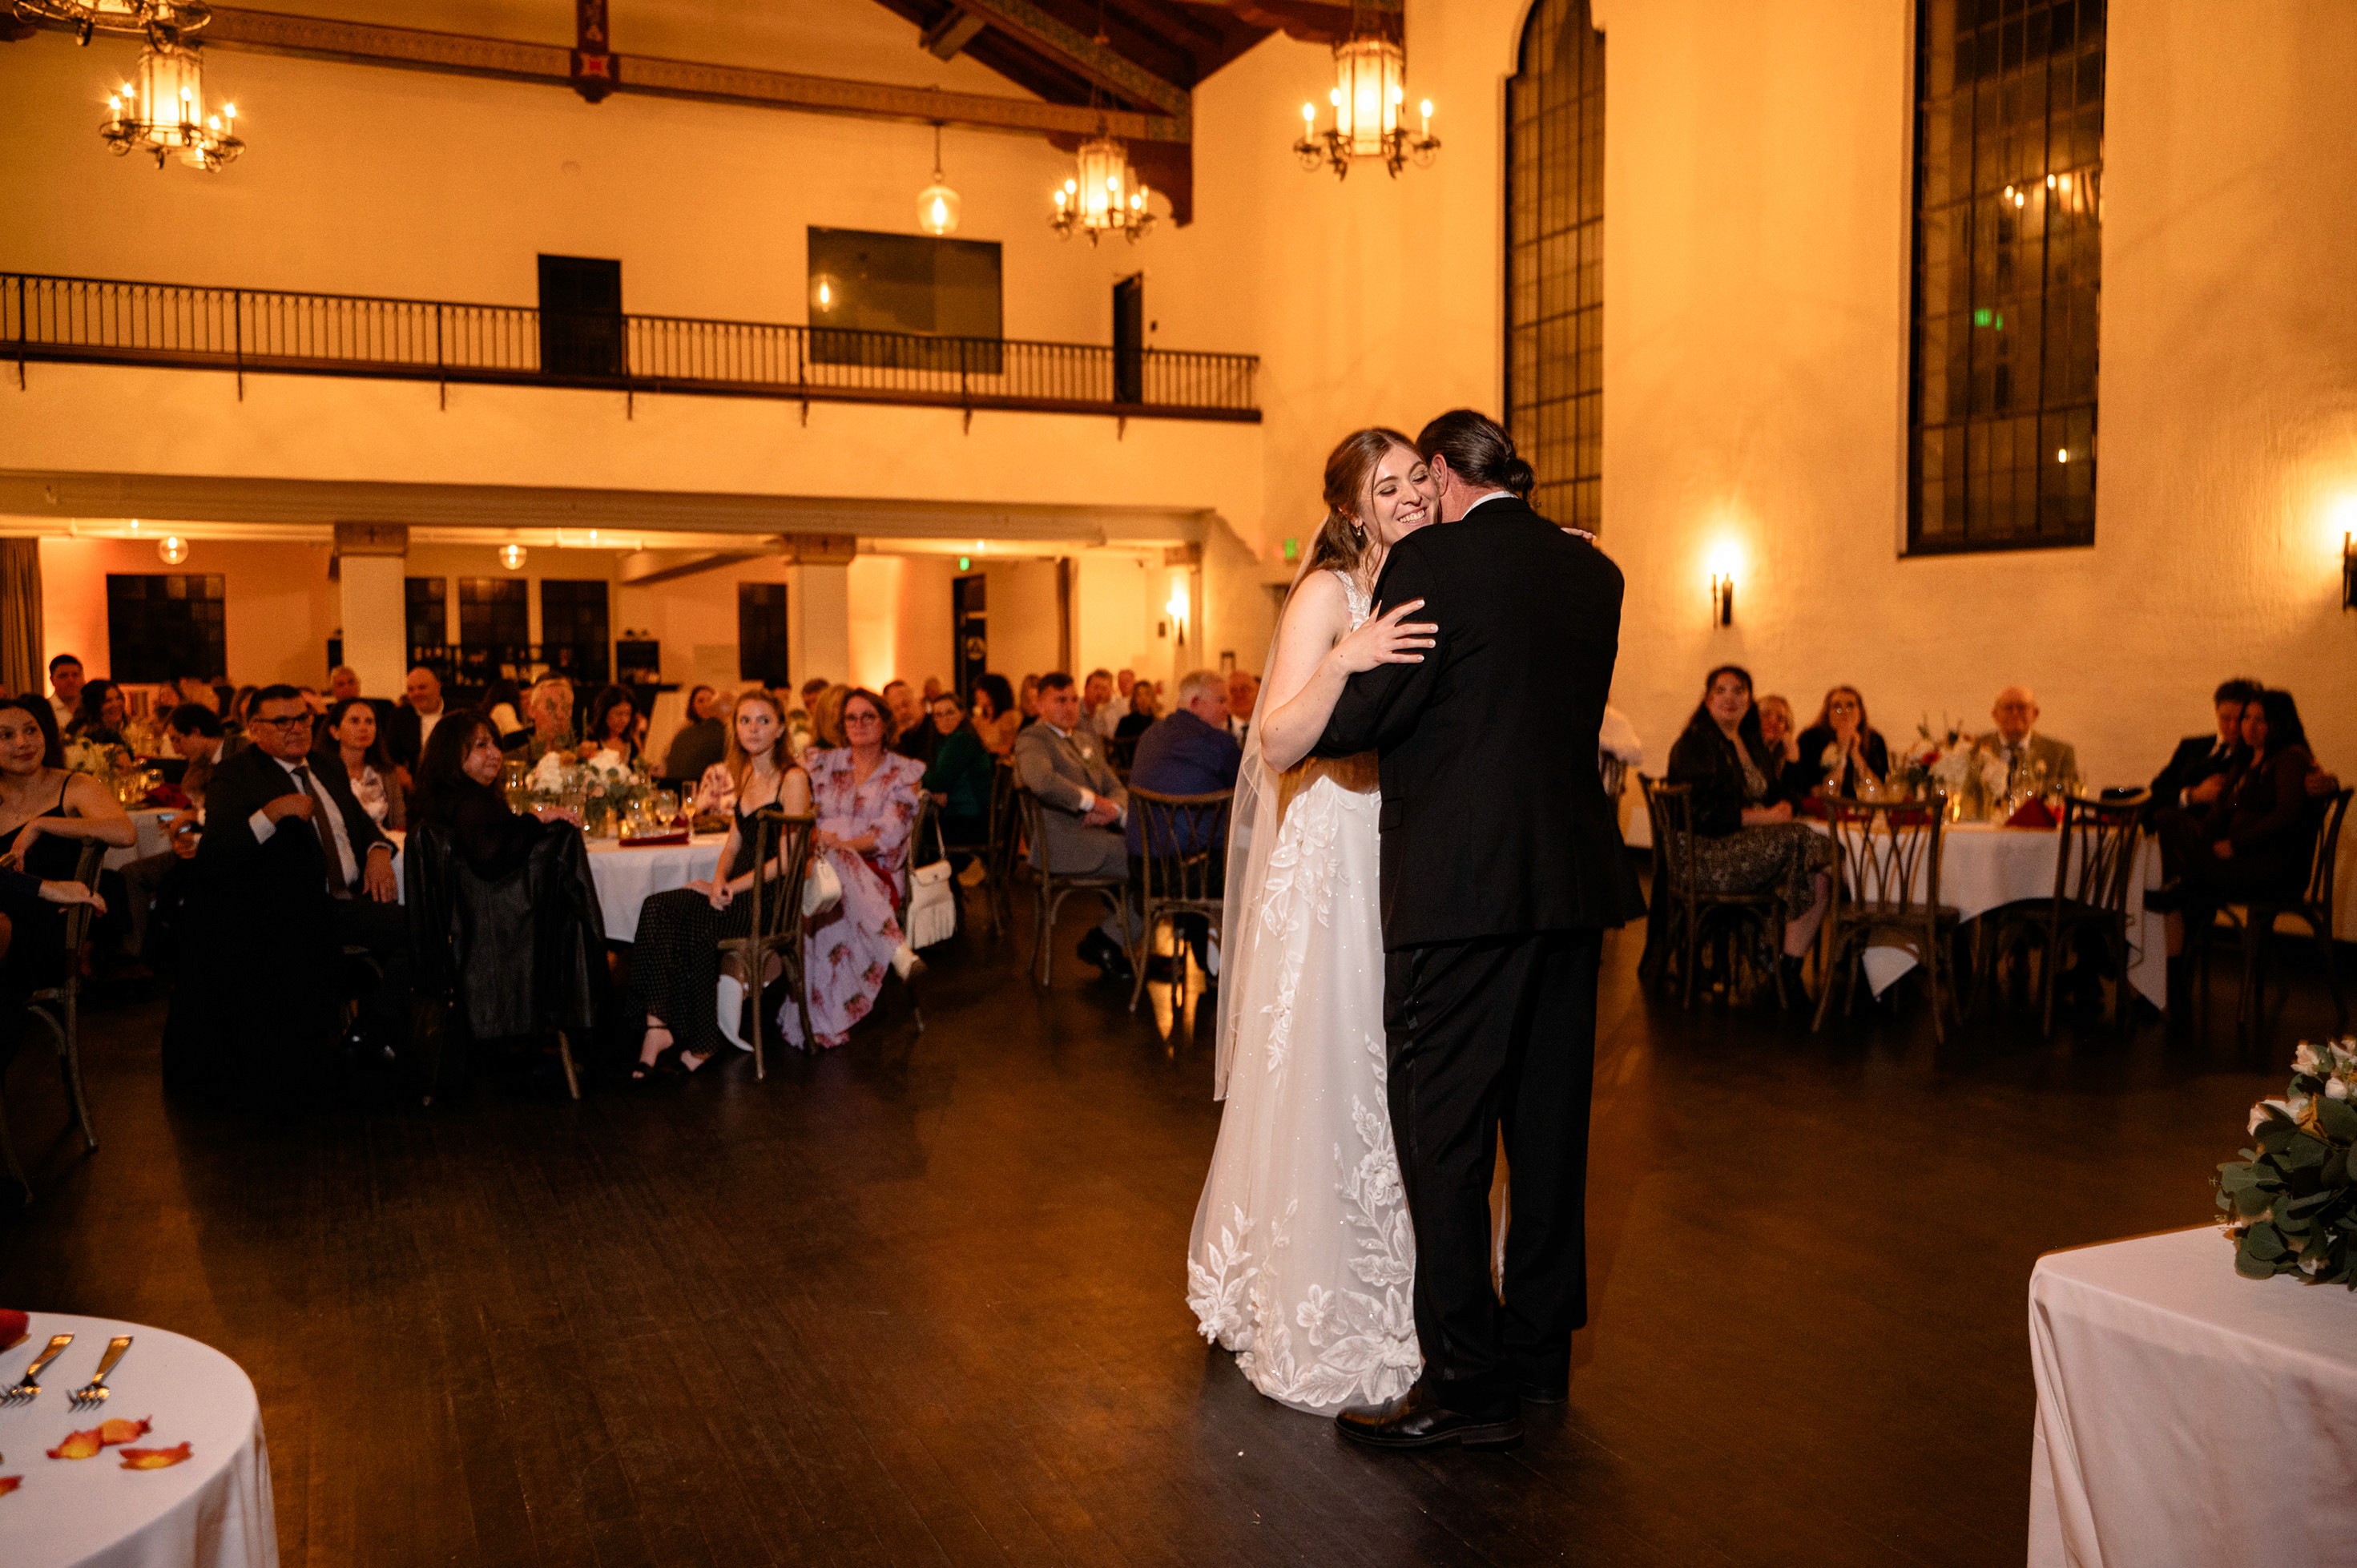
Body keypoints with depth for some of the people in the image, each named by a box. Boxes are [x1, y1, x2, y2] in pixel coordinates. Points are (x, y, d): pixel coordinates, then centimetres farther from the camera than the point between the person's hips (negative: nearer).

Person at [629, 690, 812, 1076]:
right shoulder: (743, 774, 17)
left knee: (688, 922, -28)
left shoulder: (793, 779, -7)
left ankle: (699, 1044, -14)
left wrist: (733, 886, -17)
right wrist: (719, 879, -1)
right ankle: (660, 1029, -26)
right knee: (657, 909, -20)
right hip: (739, 889, 7)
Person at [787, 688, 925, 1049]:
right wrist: (816, 841, -11)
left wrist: (839, 845, -18)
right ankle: (897, 949, -46)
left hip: (878, 873, -2)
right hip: (825, 868, 2)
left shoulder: (905, 774, 11)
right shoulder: (824, 764, 21)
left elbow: (889, 834, -2)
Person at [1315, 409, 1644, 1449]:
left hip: (1462, 886, -7)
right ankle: (1541, 1349, 30)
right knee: (1547, 1119, 16)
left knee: (1443, 1130, 1)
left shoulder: (1430, 563, -9)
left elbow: (1359, 719, -11)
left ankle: (1467, 1382, 6)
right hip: (1573, 880, 8)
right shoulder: (1593, 570, 11)